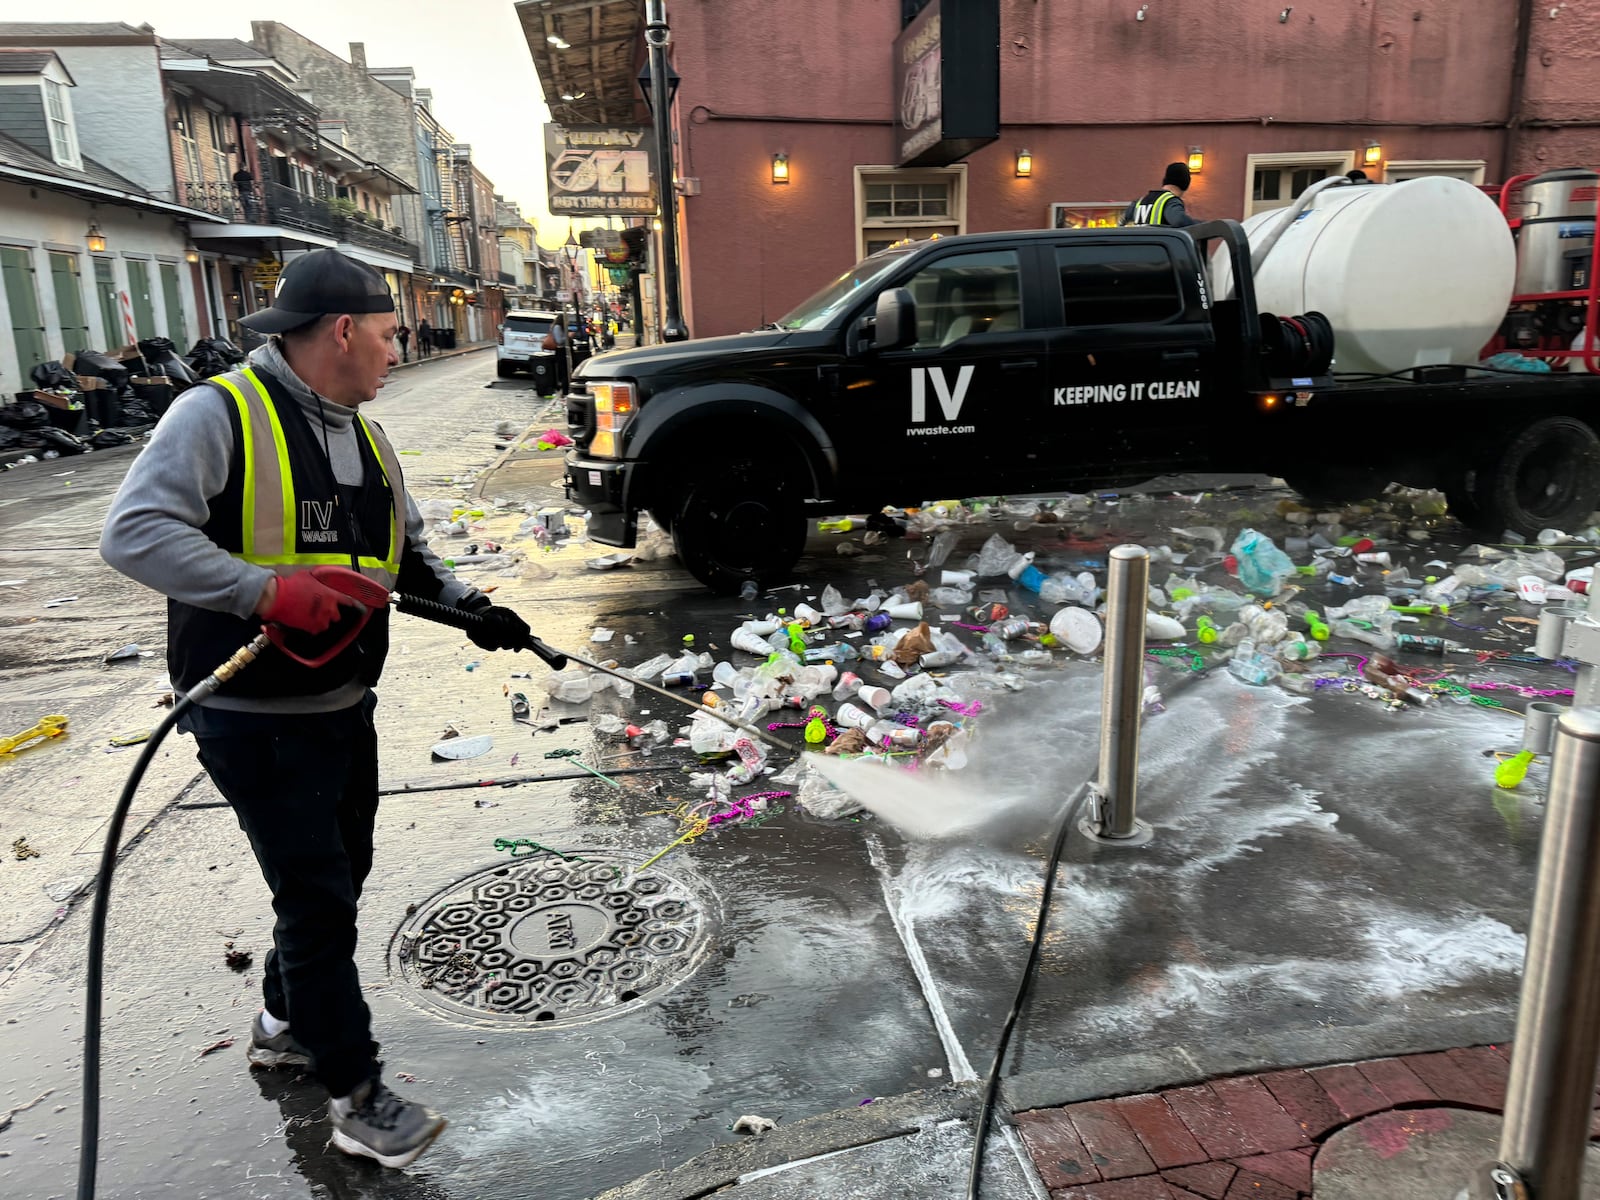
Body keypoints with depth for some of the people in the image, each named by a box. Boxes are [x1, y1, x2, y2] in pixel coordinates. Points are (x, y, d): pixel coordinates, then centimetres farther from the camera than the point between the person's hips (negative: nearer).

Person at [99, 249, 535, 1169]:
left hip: (345, 706, 8)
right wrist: (266, 588, -30)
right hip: (254, 720, -8)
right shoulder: (220, 413, -14)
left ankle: (287, 1023, 45)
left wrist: (470, 607, 1)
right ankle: (356, 1095, 16)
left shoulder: (365, 437, 10)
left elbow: (408, 554, 17)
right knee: (317, 901, -1)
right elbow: (134, 533, -22)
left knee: (337, 881, 21)